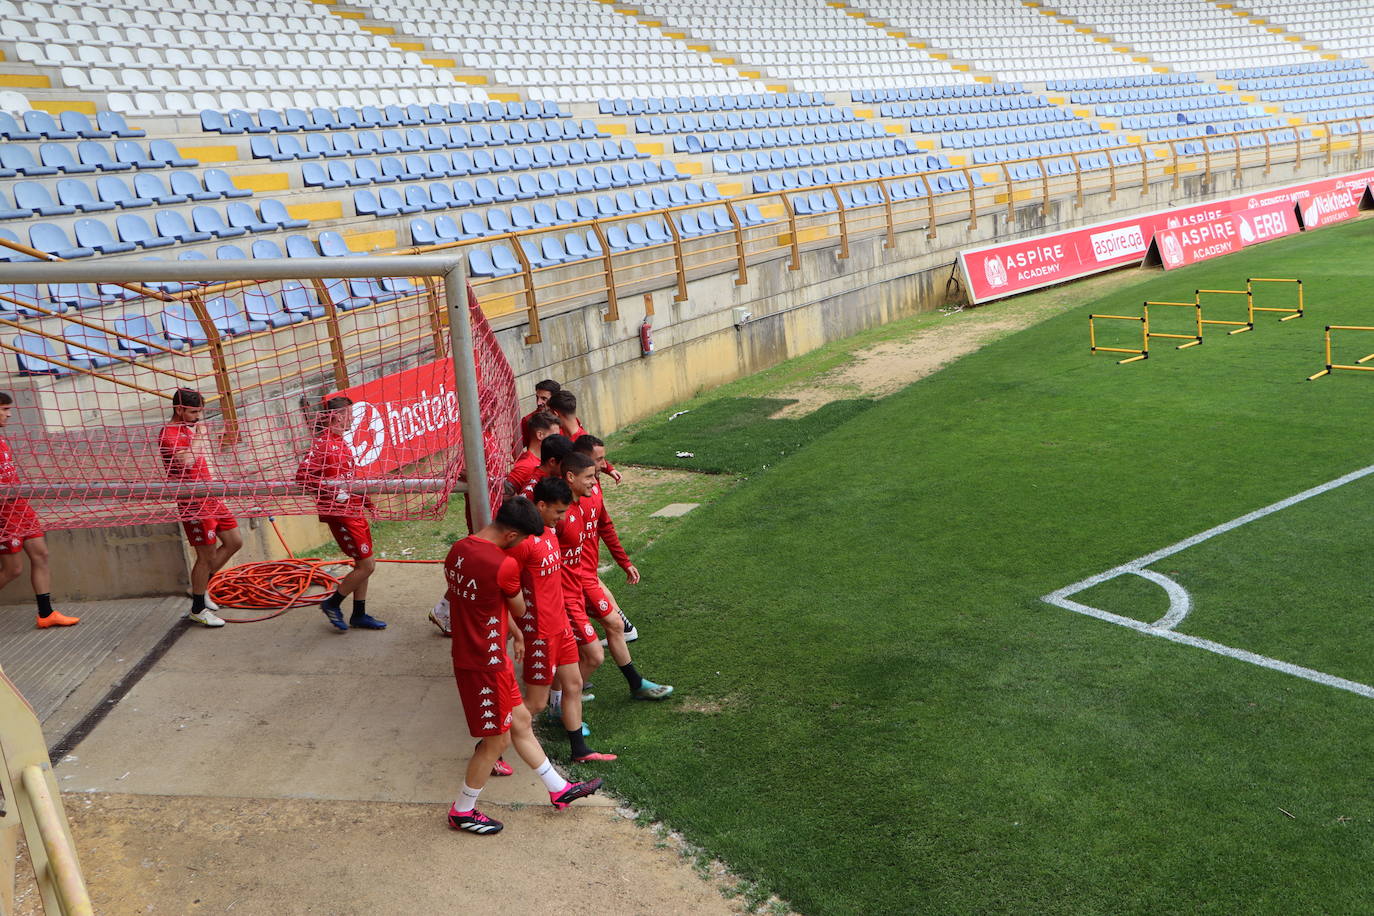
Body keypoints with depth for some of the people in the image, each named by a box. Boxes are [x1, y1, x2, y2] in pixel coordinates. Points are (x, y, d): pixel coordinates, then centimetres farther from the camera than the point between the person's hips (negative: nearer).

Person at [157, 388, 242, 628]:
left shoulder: (190, 429, 16)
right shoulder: (168, 434, -14)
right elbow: (186, 460, -31)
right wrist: (199, 436, -20)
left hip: (209, 497, 9)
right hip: (192, 502, -9)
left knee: (234, 541, 12)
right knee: (207, 555, -3)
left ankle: (200, 586, 27)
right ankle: (198, 610, 11)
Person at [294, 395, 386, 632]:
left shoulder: (340, 442, 13)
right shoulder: (322, 443, -16)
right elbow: (302, 476, -23)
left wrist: (362, 496, 18)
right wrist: (333, 491, -26)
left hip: (353, 510, 10)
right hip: (339, 513, -10)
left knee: (364, 564, 14)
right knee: (366, 564, -6)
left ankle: (359, 615, 24)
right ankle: (332, 604, 10)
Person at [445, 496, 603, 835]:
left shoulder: (458, 550, 1)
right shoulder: (504, 565, -26)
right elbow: (518, 609, -7)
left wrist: (515, 633, 23)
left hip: (467, 653, 10)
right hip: (485, 664, -9)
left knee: (520, 721, 20)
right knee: (497, 740, 9)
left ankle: (559, 790, 34)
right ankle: (462, 812, 25)